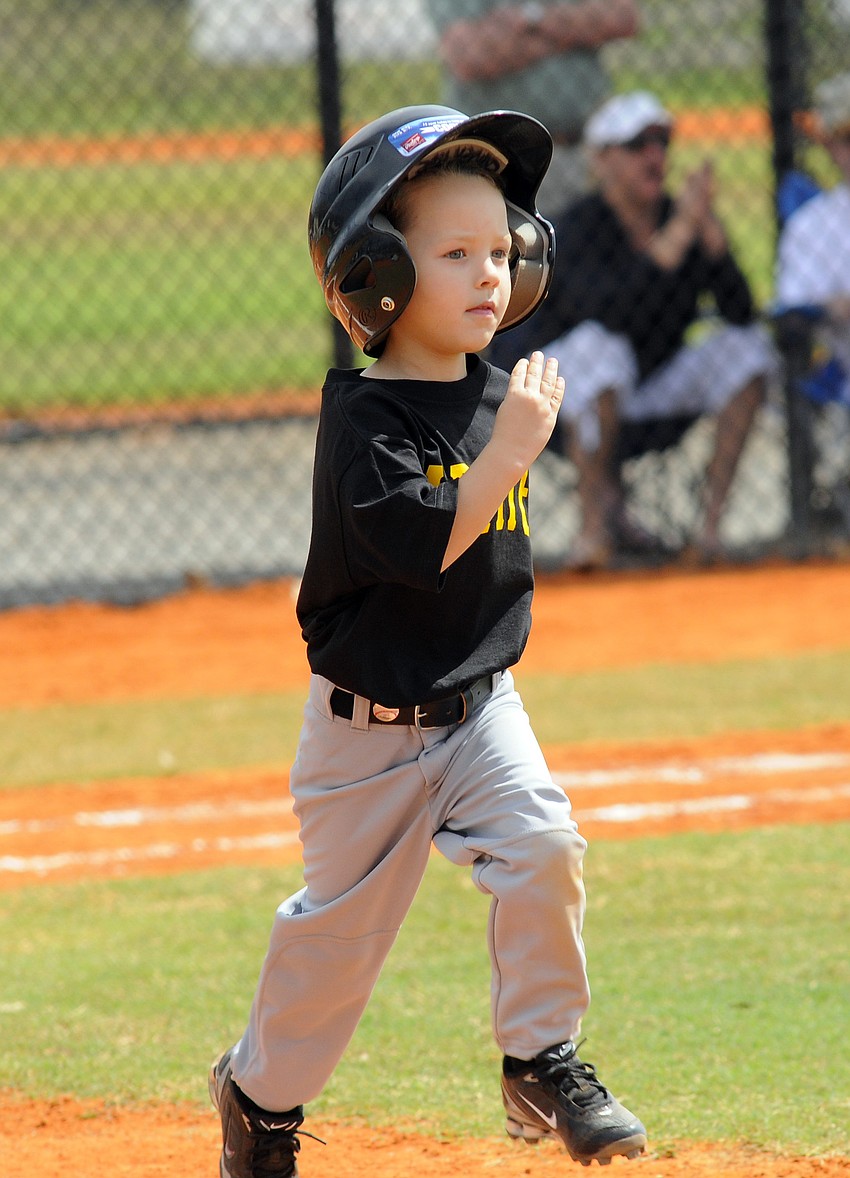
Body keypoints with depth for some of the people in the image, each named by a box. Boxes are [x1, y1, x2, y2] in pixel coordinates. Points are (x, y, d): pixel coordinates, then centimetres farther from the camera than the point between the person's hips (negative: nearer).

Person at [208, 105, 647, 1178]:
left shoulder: (498, 396, 1)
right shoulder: (363, 417, -19)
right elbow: (422, 541, -32)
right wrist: (511, 449, -32)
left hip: (478, 705, 5)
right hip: (368, 726, -4)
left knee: (543, 847, -19)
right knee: (341, 924, 7)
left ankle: (543, 1062, -3)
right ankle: (261, 1090, 32)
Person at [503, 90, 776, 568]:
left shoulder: (680, 215, -4)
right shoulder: (579, 228, -18)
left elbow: (740, 311, -15)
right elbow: (611, 313, -37)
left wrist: (710, 228, -28)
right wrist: (679, 233, -39)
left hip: (655, 384, 6)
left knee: (749, 346, -14)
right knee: (596, 346, -38)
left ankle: (711, 523, -16)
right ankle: (598, 519, -20)